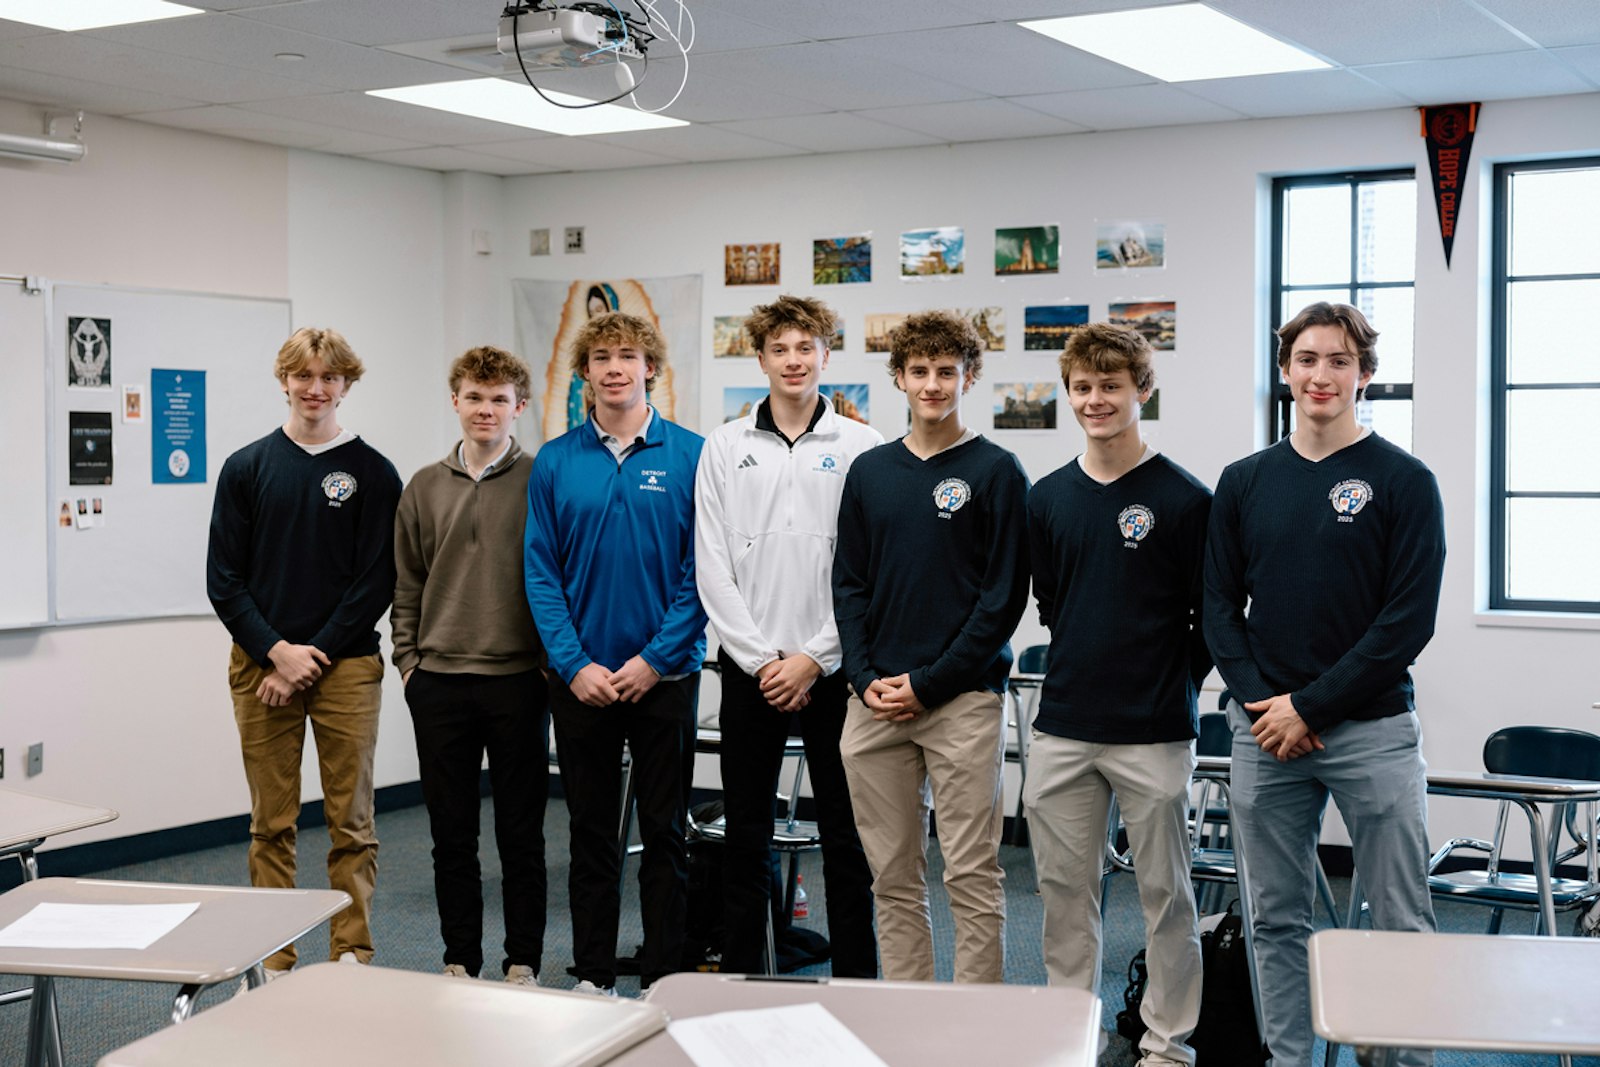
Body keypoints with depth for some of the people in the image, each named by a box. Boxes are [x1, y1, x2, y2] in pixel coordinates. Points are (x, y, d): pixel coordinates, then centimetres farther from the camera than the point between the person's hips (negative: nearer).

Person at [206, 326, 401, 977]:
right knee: (271, 825, 6)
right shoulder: (247, 468, 7)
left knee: (351, 824, 3)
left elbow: (377, 582, -2)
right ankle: (274, 965, 14)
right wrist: (276, 651, -9)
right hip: (262, 664, 1)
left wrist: (314, 655, -9)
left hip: (346, 667, -1)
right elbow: (224, 580, 4)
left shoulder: (373, 473, 3)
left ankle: (351, 957, 11)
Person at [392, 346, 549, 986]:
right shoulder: (424, 489, 10)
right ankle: (460, 962, 19)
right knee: (451, 833, 9)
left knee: (521, 832, 4)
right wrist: (408, 660, 5)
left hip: (519, 681, -3)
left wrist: (553, 662, -5)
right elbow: (407, 587, 13)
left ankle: (522, 963, 15)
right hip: (439, 683, 3)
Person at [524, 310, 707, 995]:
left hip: (664, 676, -1)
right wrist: (574, 664, -10)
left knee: (664, 831, 5)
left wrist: (655, 658, -12)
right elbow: (541, 574, 1)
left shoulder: (690, 456, -2)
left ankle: (665, 980, 15)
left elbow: (703, 571, -5)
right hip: (580, 677, 2)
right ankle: (593, 977, 20)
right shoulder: (555, 463, 3)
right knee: (591, 831, 10)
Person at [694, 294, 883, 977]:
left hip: (833, 667, -1)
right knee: (746, 833, 9)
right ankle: (739, 974, 19)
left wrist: (815, 657, -10)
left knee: (846, 835, 5)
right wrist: (760, 659, -7)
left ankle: (856, 982, 14)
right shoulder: (725, 448, 5)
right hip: (748, 668, 1)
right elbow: (712, 568, 1)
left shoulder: (861, 447, 1)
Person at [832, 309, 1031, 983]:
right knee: (893, 879, 9)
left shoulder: (996, 472, -1)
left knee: (972, 877, -3)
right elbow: (849, 583, 13)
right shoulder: (869, 472, 13)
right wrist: (865, 676, -2)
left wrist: (928, 684, -10)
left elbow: (1005, 593, -5)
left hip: (962, 700, -4)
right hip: (873, 702, 4)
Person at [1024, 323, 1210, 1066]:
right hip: (1063, 728, 4)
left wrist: (1171, 685, -1)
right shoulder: (1047, 498, 7)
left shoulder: (1184, 499, -6)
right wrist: (1085, 665, 10)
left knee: (1164, 891, 6)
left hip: (1153, 733, -4)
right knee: (1064, 887, 10)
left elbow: (1213, 615, -2)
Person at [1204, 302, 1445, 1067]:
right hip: (1263, 732, 4)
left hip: (1371, 729, -3)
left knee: (1401, 922, 0)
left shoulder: (1403, 481, -2)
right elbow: (1220, 604, 10)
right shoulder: (1244, 482, 9)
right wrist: (1258, 701, -6)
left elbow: (1409, 618, -8)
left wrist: (1310, 707, -11)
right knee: (1277, 919, 10)